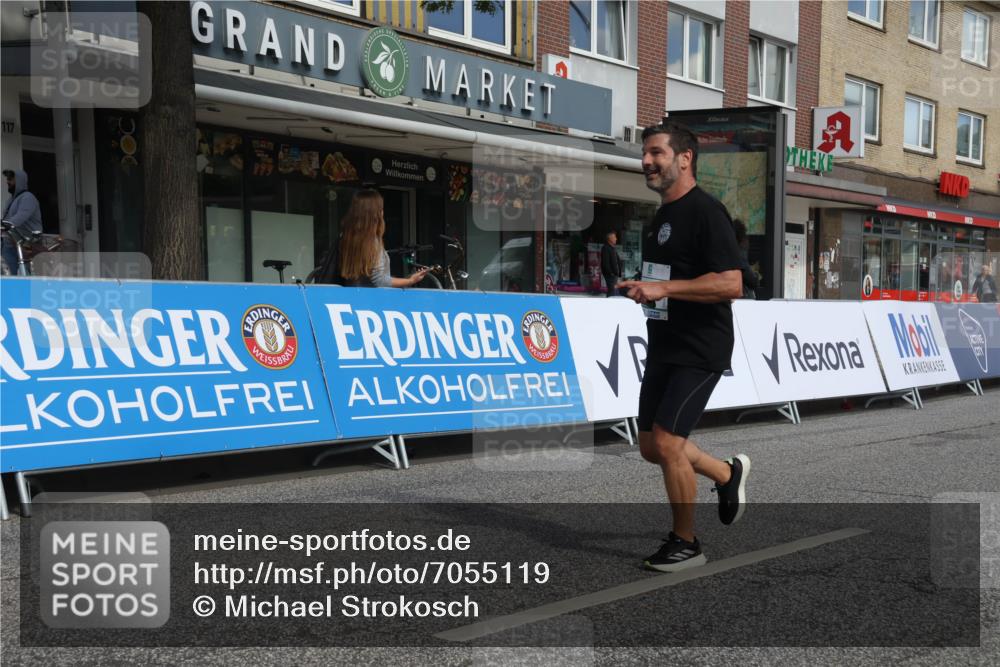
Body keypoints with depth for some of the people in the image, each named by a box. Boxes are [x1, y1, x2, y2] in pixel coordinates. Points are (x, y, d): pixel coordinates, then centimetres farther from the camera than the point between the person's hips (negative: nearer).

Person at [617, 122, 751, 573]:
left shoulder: (705, 211, -14)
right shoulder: (661, 217, 15)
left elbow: (731, 284, -23)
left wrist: (663, 288, -26)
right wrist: (641, 288, 12)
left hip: (699, 353, -9)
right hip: (663, 349, 9)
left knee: (667, 441, -12)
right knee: (652, 447, 12)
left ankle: (686, 544, 6)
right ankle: (728, 473, 35)